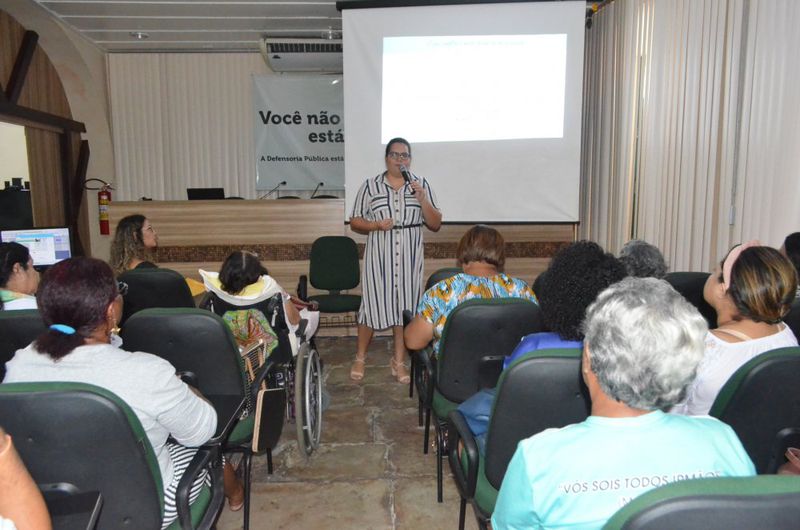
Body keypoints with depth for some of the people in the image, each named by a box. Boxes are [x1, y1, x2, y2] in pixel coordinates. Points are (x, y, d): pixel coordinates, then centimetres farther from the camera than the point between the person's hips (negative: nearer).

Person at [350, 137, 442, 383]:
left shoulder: (422, 185, 4)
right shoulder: (370, 186, 1)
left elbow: (435, 225, 1)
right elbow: (355, 222, 3)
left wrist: (421, 199, -13)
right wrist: (377, 225, -15)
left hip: (409, 256, 2)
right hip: (379, 254, -1)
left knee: (405, 304, 5)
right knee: (372, 302, 1)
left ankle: (399, 362, 19)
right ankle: (360, 358, 21)